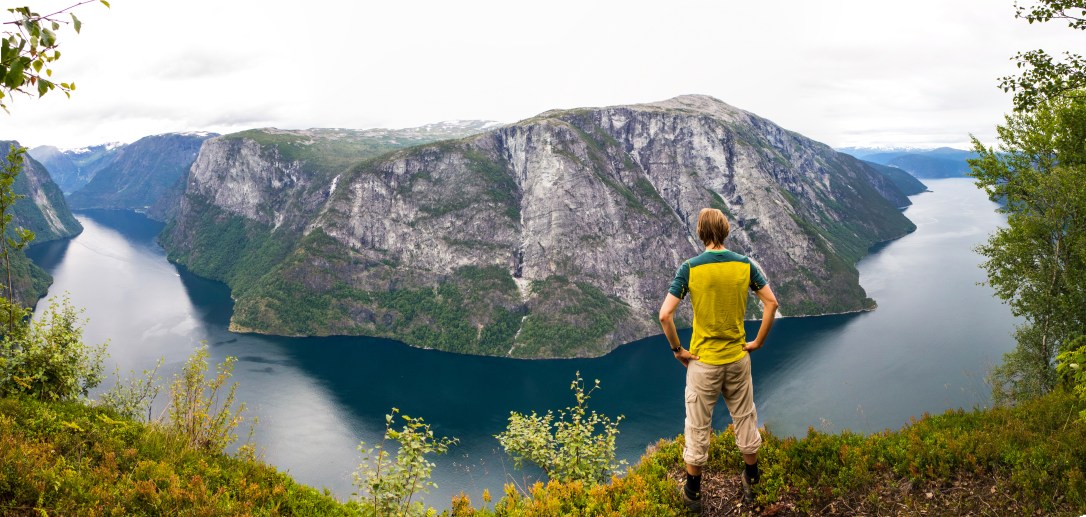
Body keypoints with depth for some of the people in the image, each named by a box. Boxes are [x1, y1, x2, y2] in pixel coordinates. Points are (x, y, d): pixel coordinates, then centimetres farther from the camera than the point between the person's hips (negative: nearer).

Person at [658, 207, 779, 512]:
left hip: (703, 361, -3)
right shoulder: (745, 265, -5)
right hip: (738, 358, 3)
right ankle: (752, 483, 35)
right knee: (745, 419, 19)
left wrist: (677, 349, -6)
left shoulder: (689, 268, -14)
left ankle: (693, 492, 22)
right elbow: (771, 302, -3)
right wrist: (759, 342, 5)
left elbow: (665, 315, -19)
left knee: (698, 427, 9)